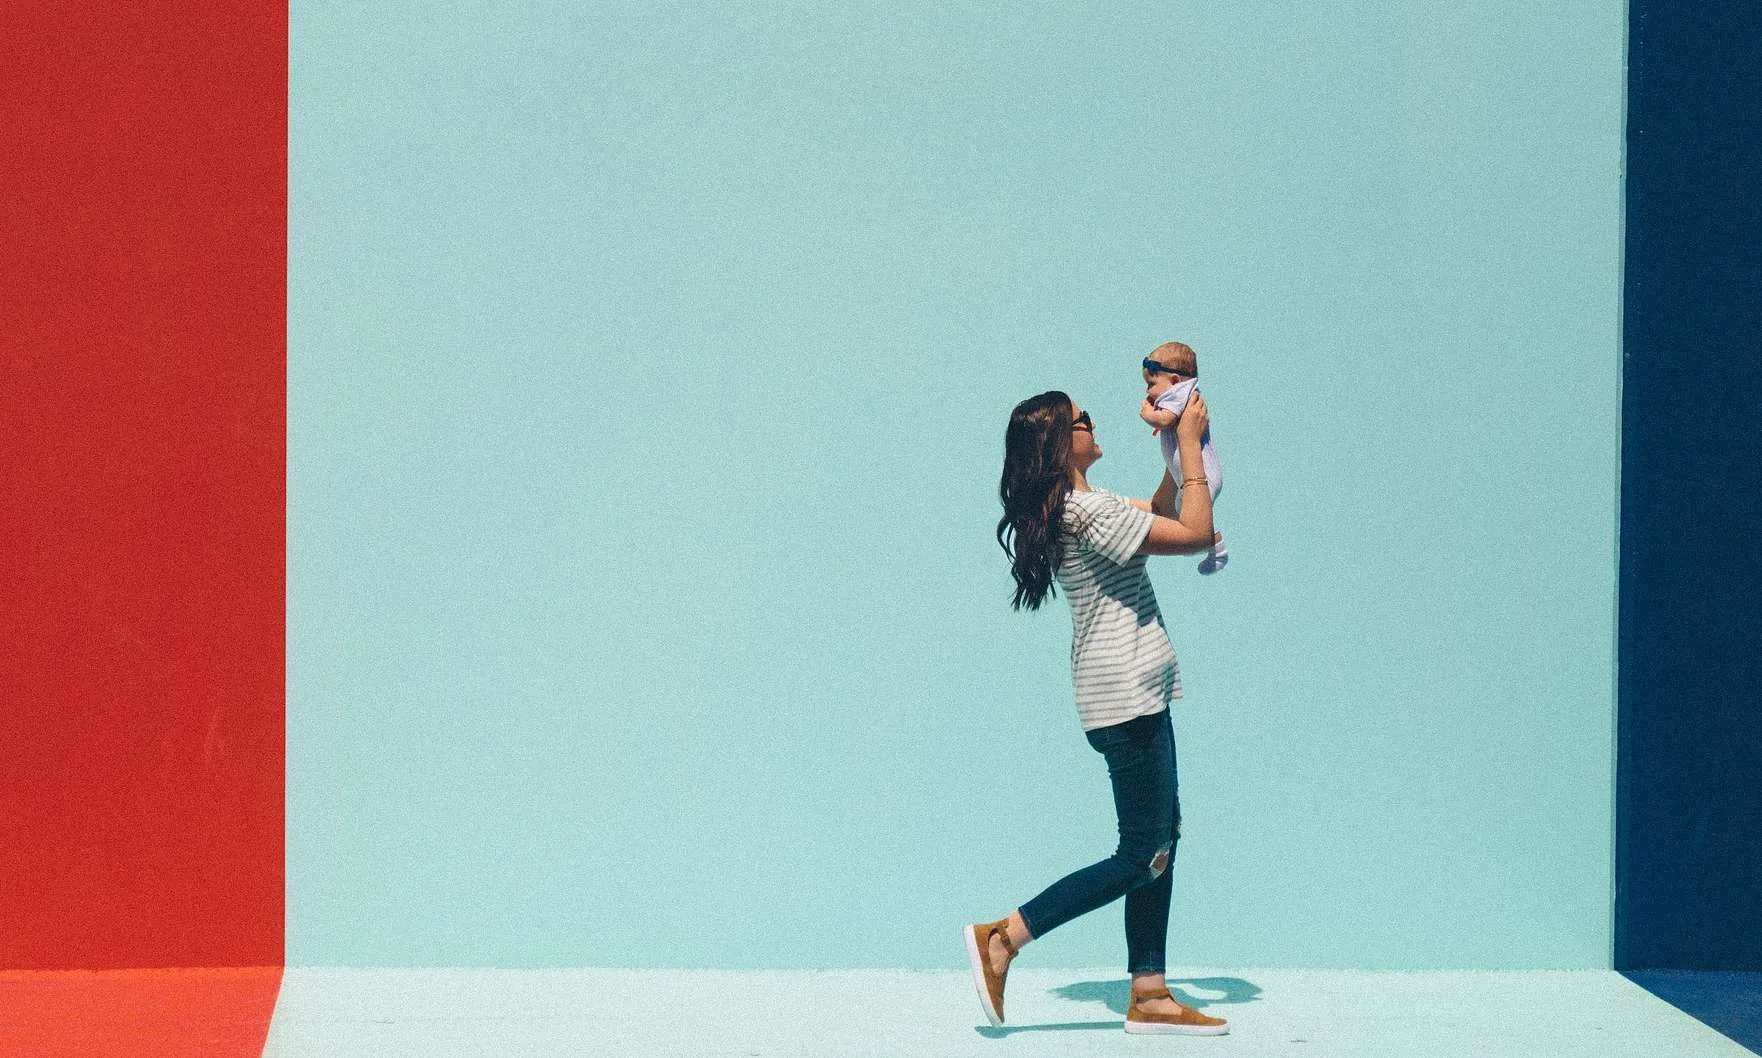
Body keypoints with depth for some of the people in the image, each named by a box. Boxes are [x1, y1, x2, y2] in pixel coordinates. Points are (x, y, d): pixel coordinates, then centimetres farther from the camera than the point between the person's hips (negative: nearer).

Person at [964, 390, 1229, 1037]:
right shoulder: (1087, 511, -19)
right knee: (1141, 858, -6)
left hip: (1138, 697, 10)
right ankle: (1003, 938, -4)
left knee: (1163, 841, 10)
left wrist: (1178, 450, 14)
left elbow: (1157, 513, 27)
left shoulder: (1075, 507, 12)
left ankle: (1149, 996, 11)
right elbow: (1194, 534, -19)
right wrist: (1189, 443, -11)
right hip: (1127, 698, -10)